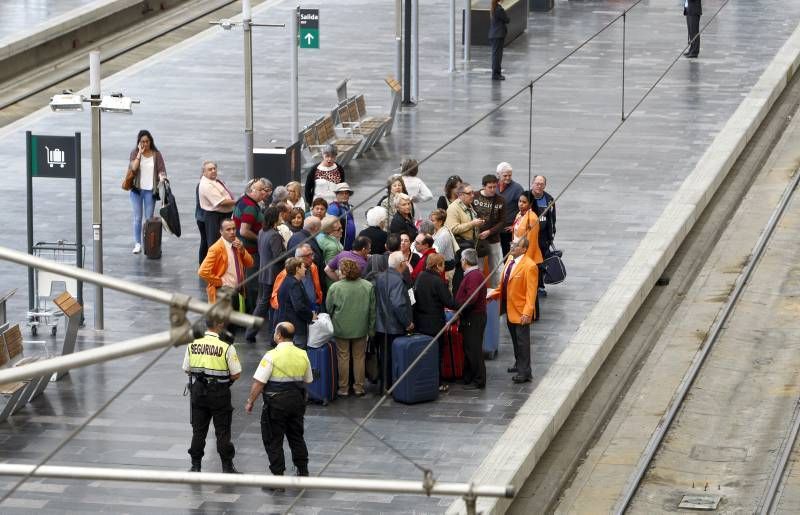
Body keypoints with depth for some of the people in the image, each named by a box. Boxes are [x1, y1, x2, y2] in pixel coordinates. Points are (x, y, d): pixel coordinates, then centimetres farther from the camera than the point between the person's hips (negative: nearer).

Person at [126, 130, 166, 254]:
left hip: (150, 190, 0)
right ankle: (137, 244, 5)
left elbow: (161, 171, 0)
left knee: (149, 218, 5)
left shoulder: (156, 154, 1)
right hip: (137, 189, 0)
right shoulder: (135, 153, 0)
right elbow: (133, 168, -15)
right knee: (137, 218, 2)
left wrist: (162, 179, -21)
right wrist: (140, 153, -17)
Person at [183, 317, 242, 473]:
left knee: (198, 430, 14)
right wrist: (224, 376, 6)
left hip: (197, 391, 3)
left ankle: (196, 466, 17)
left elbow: (187, 369, 4)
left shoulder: (192, 345, -4)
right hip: (219, 394, -3)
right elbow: (236, 374, -13)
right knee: (222, 431, 7)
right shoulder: (226, 347, -16)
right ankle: (227, 467, 11)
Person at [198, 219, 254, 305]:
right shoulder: (216, 249, -16)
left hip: (238, 291, 7)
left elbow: (250, 264, 9)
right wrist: (219, 282, -15)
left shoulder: (236, 243, 7)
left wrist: (242, 250, -9)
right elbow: (203, 272, -24)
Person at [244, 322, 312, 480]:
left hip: (276, 403, -6)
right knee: (296, 437, 20)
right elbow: (307, 380, 13)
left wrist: (250, 402, -7)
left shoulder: (272, 356, -16)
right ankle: (303, 471, 26)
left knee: (273, 440, 3)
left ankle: (278, 477, 3)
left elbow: (258, 382, -16)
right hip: (297, 400, 6)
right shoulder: (303, 355, 3)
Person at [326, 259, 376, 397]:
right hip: (361, 329, 2)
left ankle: (343, 388, 12)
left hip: (341, 329, -2)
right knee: (359, 357, 12)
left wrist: (331, 326, 17)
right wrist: (371, 328, 11)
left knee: (343, 357, 8)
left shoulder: (335, 287, -12)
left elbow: (329, 308, 0)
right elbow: (372, 309, 1)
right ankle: (359, 387, 16)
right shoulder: (368, 286, -6)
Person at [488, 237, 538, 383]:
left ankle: (525, 372, 5)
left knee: (522, 342, -1)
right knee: (515, 340, 20)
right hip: (510, 310, 8)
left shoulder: (529, 266, -19)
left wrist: (527, 313, -26)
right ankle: (519, 364, 35)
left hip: (521, 313, -8)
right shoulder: (510, 262, 8)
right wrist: (492, 294, 5)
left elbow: (531, 292, -21)